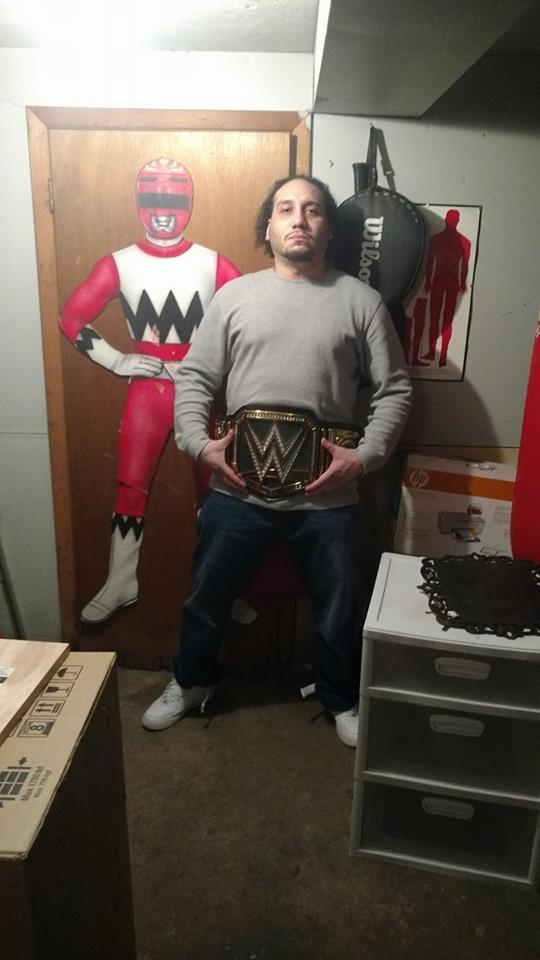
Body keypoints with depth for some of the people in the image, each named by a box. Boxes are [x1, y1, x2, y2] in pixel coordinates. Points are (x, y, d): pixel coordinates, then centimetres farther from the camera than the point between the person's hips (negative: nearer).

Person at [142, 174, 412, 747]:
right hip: (237, 487, 1)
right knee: (206, 597, 17)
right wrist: (198, 442, -9)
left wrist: (365, 454, -11)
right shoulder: (233, 295, 5)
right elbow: (193, 377, 5)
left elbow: (395, 389, 1)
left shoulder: (359, 300, 2)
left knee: (338, 611, 15)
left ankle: (341, 699, 43)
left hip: (327, 494, 0)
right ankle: (191, 683, 46)